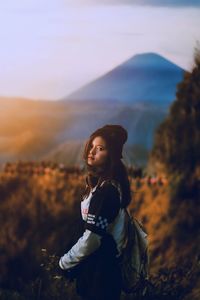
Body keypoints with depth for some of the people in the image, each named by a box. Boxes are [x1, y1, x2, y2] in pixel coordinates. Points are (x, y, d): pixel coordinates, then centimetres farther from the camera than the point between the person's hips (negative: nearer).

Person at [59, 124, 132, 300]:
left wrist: (64, 262, -10)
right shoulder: (102, 182, 8)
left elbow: (92, 238, -23)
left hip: (100, 267, -9)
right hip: (100, 261, 9)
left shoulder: (106, 190, -22)